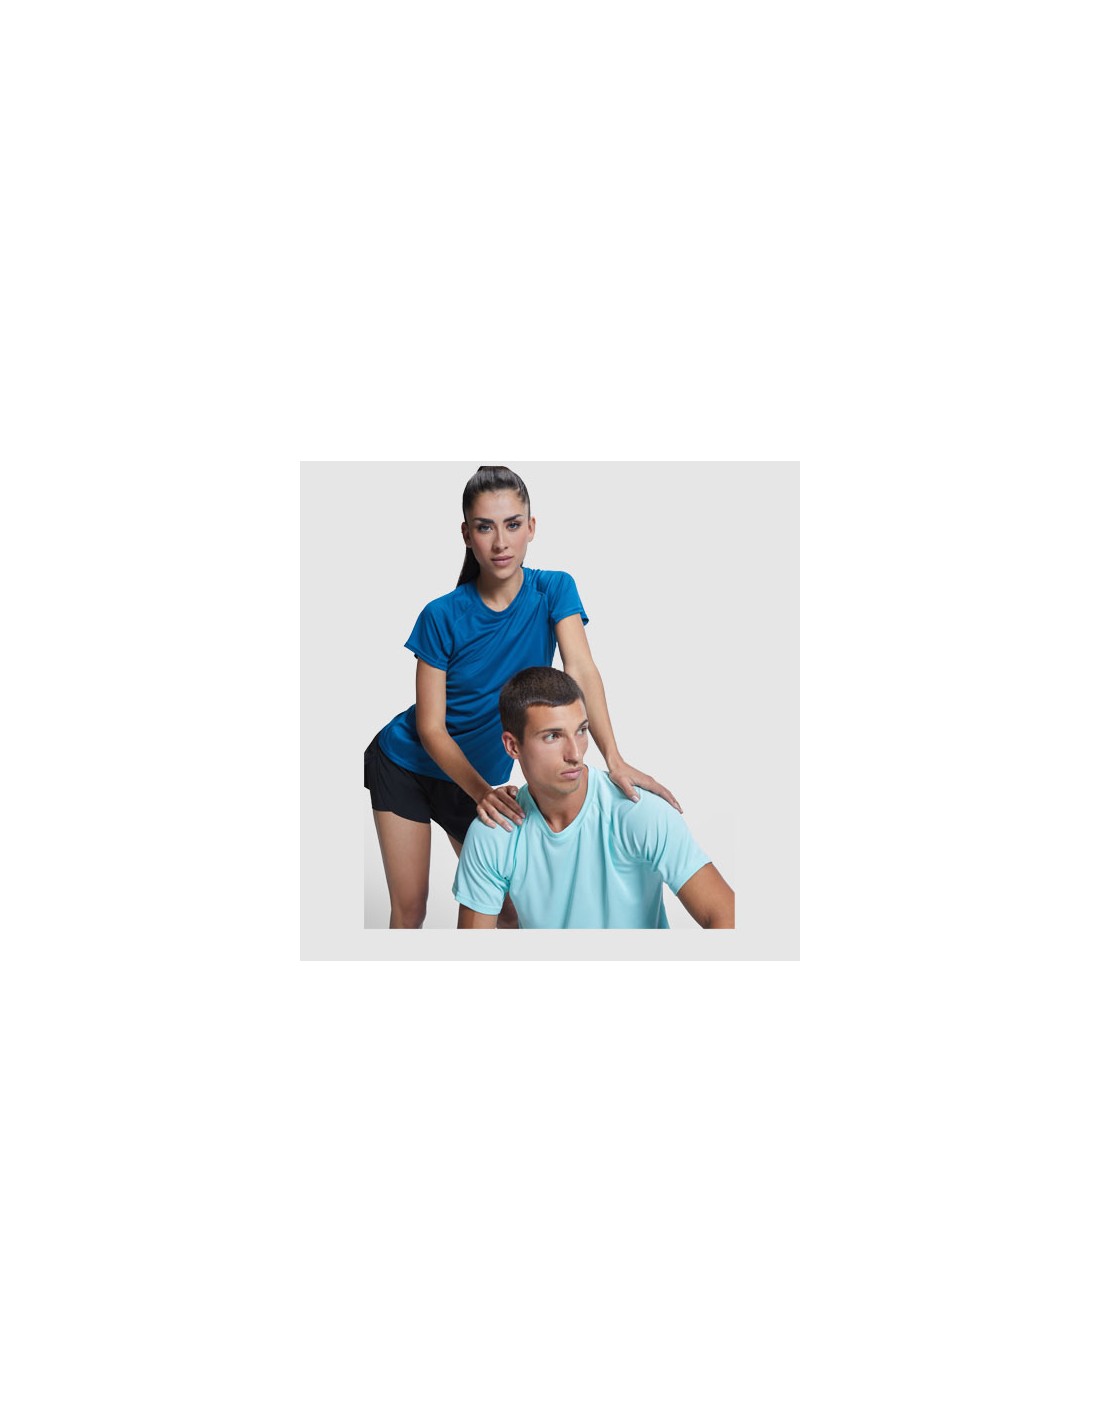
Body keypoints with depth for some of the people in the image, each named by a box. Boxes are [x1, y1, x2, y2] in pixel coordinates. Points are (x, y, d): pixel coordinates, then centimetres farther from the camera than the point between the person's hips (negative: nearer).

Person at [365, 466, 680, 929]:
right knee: (409, 909, -1)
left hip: (481, 776, 2)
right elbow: (431, 728, -18)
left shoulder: (553, 591, -12)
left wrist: (614, 760, -43)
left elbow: (581, 671, -26)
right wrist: (482, 792, -35)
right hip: (406, 766, -2)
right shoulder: (443, 617, -18)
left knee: (508, 909, 2)